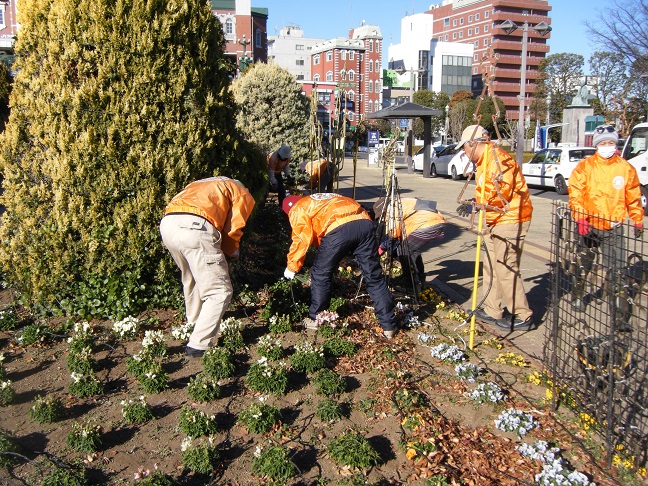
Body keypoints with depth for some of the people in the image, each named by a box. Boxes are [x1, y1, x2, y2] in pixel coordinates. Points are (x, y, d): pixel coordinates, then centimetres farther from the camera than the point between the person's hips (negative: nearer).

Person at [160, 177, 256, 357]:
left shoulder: (207, 185, 38)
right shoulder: (243, 195, 20)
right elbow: (232, 230, 9)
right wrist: (231, 252, 30)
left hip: (167, 223, 8)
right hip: (195, 226, -8)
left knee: (191, 279, 30)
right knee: (219, 292, 0)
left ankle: (194, 321, 47)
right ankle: (197, 346, -4)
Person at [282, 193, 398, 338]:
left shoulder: (298, 209, 19)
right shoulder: (320, 201, 42)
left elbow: (302, 240, 7)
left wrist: (292, 267, 18)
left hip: (339, 229, -7)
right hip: (364, 223, 7)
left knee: (320, 276, 14)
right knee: (374, 278, 12)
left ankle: (315, 319, 26)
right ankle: (389, 326, 16)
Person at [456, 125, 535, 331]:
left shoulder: (498, 159, -18)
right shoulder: (484, 161, 16)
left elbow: (502, 194, -25)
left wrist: (476, 205, -17)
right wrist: (475, 203, 3)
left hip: (510, 221, -11)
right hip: (496, 221, 11)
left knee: (505, 269, -6)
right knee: (491, 267, 15)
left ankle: (522, 317, 5)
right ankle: (492, 311, 24)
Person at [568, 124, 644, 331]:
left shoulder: (626, 168, 2)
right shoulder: (584, 167, -3)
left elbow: (633, 197, 12)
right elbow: (575, 194, -7)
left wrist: (638, 220, 13)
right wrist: (580, 218, -17)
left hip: (614, 228, 0)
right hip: (589, 226, 0)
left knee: (616, 273, -6)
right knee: (583, 266, 17)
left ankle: (621, 318, -2)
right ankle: (577, 296, 43)